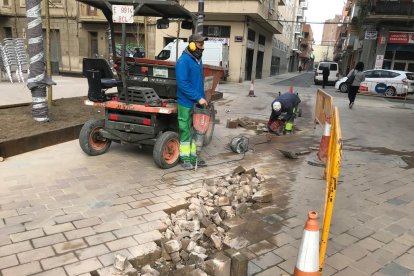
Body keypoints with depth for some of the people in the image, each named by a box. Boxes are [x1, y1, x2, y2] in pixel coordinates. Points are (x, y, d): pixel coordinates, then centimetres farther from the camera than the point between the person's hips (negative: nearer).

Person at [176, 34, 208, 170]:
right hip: (186, 103, -8)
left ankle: (193, 156, 24)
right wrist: (198, 98, -22)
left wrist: (203, 98, 10)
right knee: (185, 131, 2)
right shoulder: (183, 61, -16)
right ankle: (185, 158, 13)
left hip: (197, 102, 8)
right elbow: (182, 83, -22)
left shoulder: (198, 60, 10)